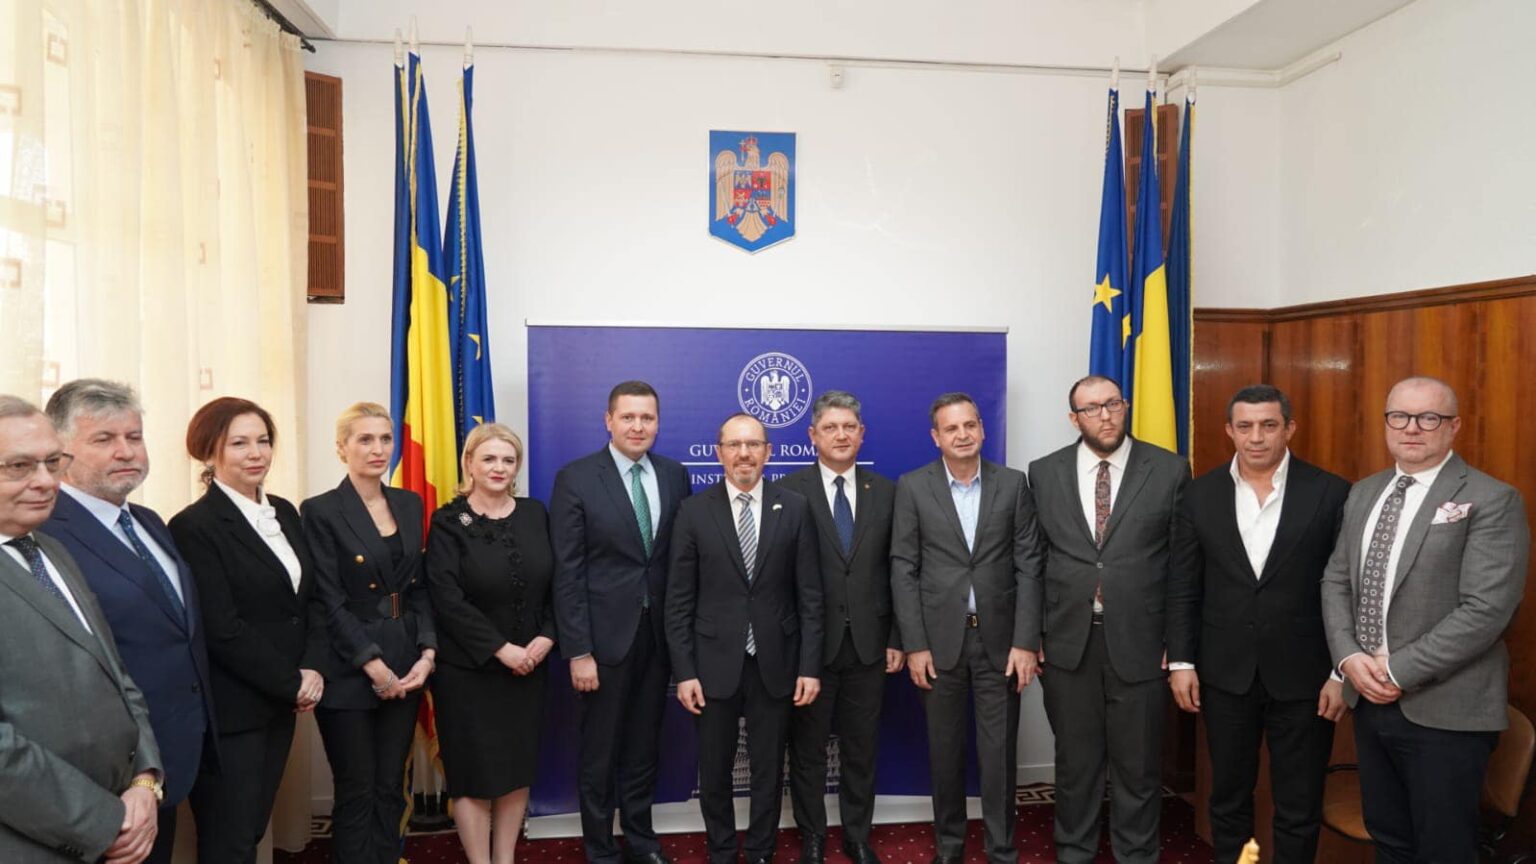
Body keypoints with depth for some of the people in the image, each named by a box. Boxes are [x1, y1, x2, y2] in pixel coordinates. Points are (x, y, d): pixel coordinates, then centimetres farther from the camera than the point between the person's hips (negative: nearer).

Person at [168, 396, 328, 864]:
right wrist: (292, 684, -13)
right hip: (230, 711, -6)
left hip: (280, 703, 7)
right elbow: (222, 630, -18)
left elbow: (310, 598, 10)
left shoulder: (285, 512, 9)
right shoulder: (194, 526, -14)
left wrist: (313, 668, -6)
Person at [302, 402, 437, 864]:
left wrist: (427, 652, -4)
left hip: (406, 667, 5)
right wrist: (373, 664, -15)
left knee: (390, 788, 12)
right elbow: (329, 603, -11)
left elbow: (420, 587, 8)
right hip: (349, 672, -4)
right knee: (357, 791, 6)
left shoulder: (410, 503, 8)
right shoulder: (320, 511, -7)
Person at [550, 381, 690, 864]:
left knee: (644, 746, 18)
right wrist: (578, 651, -14)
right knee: (600, 751, 11)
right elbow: (567, 573, -11)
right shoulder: (576, 479, -9)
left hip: (659, 634, 4)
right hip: (605, 635, -4)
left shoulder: (675, 475, 3)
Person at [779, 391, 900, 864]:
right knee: (807, 749, 11)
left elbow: (895, 571, 6)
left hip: (868, 643, 3)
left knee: (861, 748, 14)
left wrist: (896, 639, 3)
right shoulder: (789, 491, -5)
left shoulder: (885, 491, 5)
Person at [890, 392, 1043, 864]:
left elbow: (1028, 567, 0)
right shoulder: (912, 487, -1)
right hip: (939, 638, 0)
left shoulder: (1013, 484, 1)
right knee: (945, 749, 11)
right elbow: (903, 570, -2)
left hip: (1000, 637, 0)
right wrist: (914, 645, -7)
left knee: (999, 752, 5)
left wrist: (1026, 642, -7)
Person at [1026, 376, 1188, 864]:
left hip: (1139, 641, -1)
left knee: (1138, 764, 11)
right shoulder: (1044, 473, 3)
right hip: (1067, 641, 1)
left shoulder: (1169, 471, -2)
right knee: (1075, 760, 14)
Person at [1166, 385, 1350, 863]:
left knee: (1299, 809, 10)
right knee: (1228, 798, 15)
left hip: (1303, 676, -2)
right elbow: (1183, 587, 3)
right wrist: (1181, 662, -1)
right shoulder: (1200, 494, 1)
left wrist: (1343, 672, -6)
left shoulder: (1331, 493, -5)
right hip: (1224, 674, 2)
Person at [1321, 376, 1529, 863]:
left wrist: (1399, 670, -17)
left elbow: (1486, 610, -18)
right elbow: (1336, 580, 11)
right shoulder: (1364, 494, 10)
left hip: (1444, 709, -6)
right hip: (1369, 698, 6)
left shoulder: (1492, 501, -10)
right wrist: (1348, 656, -5)